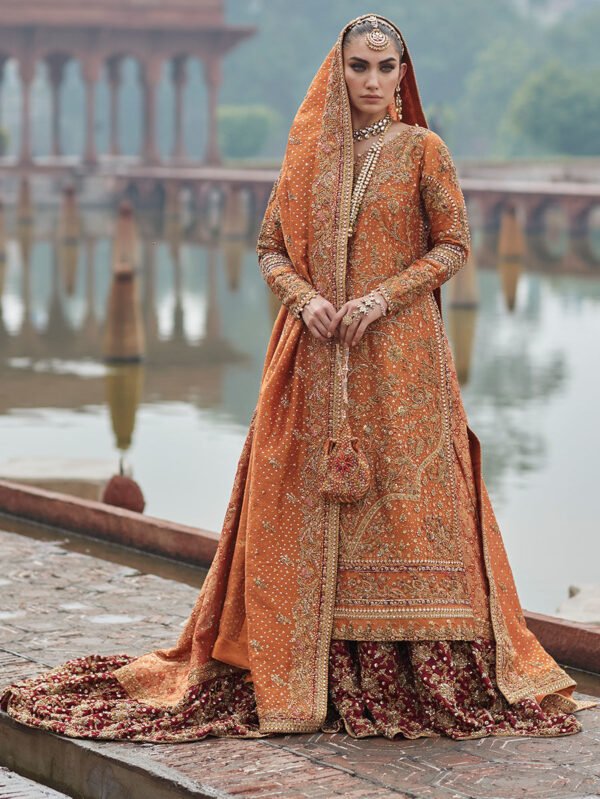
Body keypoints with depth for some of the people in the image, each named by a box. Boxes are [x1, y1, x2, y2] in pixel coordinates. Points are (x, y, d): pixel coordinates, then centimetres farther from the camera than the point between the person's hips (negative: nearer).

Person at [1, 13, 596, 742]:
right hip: (318, 356, 3)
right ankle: (308, 671, 8)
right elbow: (270, 248, 10)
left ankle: (428, 670, -1)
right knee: (308, 504, 2)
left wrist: (384, 297, -13)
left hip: (398, 350, -3)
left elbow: (454, 244, -1)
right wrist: (305, 298, -10)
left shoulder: (421, 149, 2)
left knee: (405, 498, -6)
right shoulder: (307, 152, 10)